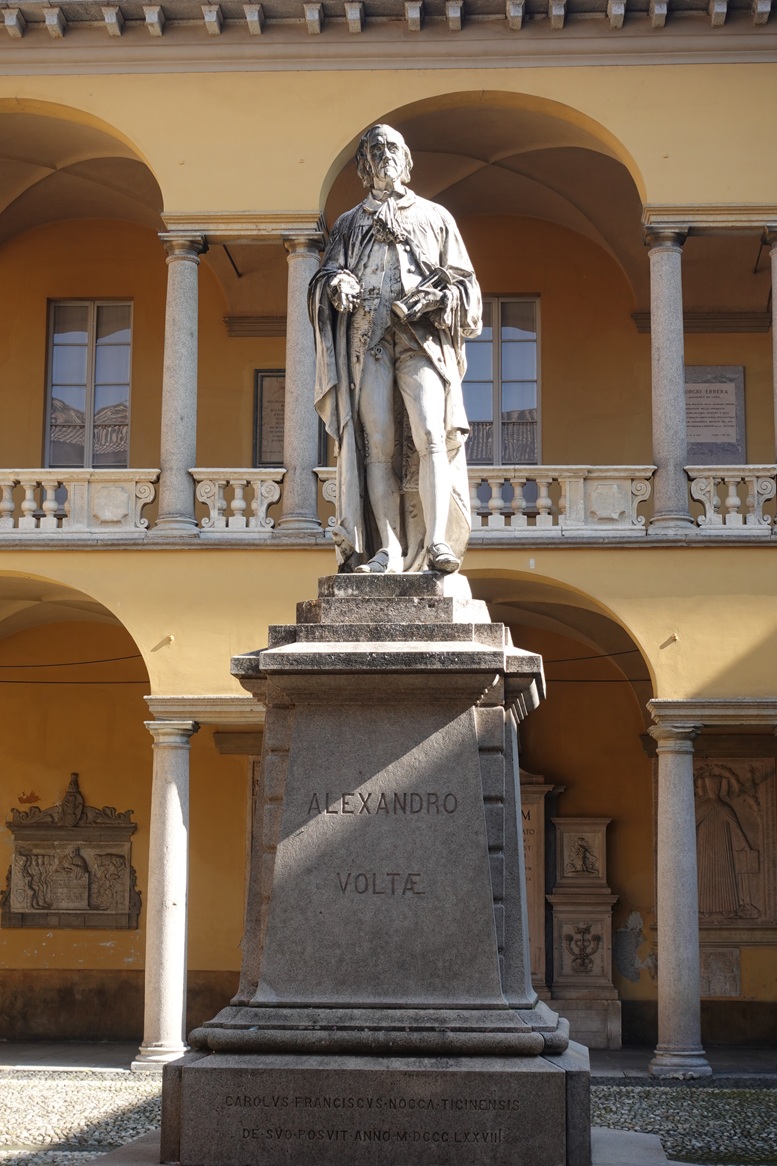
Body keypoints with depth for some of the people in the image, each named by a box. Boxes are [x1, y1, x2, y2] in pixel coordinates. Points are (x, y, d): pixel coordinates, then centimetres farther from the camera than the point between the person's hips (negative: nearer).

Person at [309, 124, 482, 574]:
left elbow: (463, 281, 16)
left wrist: (438, 297, -7)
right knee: (376, 443, -9)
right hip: (368, 337, 1)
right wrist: (338, 284, -10)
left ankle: (437, 541, -26)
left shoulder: (435, 216, 21)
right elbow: (325, 277, 15)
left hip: (422, 338, -1)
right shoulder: (350, 223, 24)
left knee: (430, 433, -20)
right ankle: (390, 551, -11)